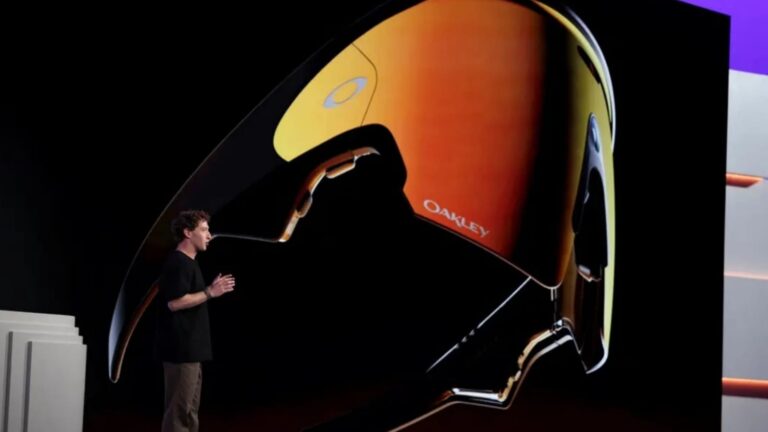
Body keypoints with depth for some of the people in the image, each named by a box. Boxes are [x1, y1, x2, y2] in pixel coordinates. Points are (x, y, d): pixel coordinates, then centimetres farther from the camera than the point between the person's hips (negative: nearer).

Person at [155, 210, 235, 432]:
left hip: (190, 349, 11)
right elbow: (175, 302, -23)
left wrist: (212, 290, 14)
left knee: (189, 409, 13)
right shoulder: (178, 263, -14)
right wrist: (209, 293, -18)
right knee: (179, 409, -9)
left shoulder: (188, 263, 18)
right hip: (181, 349, -11)